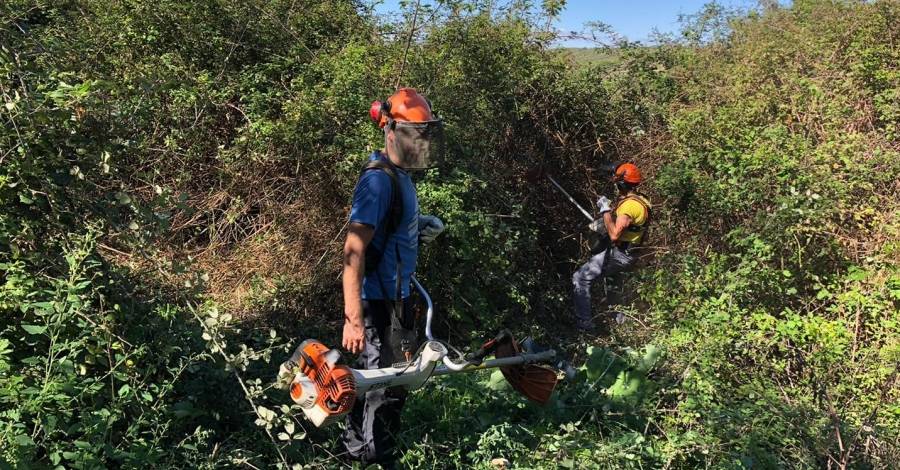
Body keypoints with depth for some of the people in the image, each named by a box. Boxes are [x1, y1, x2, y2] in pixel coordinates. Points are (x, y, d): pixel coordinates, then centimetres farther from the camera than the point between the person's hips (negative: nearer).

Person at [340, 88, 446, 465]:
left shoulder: (398, 175, 8)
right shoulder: (379, 180, -21)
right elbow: (353, 253, -26)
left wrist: (418, 228, 6)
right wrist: (353, 318, -28)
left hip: (393, 297, 10)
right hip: (378, 303, -10)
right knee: (387, 386, 1)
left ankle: (358, 450, 37)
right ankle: (375, 457, 19)